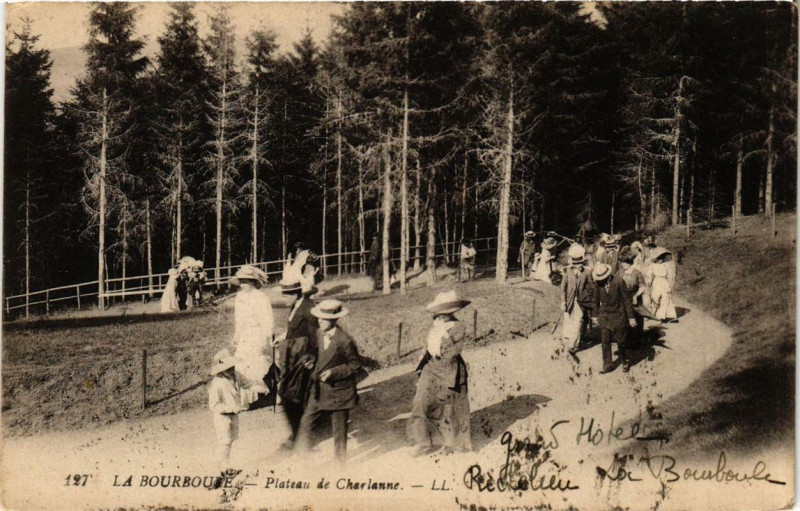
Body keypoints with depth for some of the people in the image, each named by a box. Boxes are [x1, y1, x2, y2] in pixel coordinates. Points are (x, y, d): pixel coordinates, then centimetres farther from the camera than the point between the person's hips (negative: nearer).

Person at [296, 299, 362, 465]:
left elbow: (355, 365, -12)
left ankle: (340, 461, 26)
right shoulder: (318, 334, 2)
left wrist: (333, 372, -20)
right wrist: (314, 372, 3)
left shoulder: (344, 340, -18)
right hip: (319, 391, 6)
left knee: (339, 430, 9)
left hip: (338, 392, -5)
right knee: (306, 423, 0)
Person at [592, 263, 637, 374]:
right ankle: (607, 365, 13)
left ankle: (625, 362, 27)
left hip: (618, 316, -3)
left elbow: (626, 299, -11)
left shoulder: (618, 281, -17)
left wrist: (631, 317, -8)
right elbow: (597, 299, 8)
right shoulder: (598, 282, -6)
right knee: (605, 342, 2)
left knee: (620, 341, 5)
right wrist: (596, 315, 14)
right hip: (604, 316, 3)